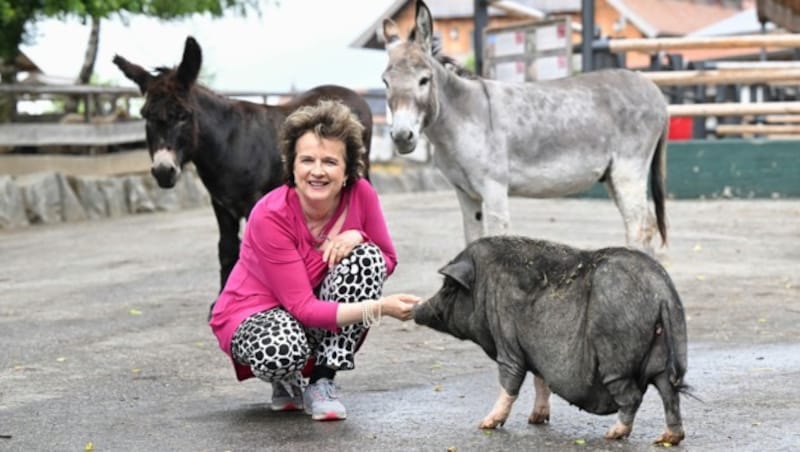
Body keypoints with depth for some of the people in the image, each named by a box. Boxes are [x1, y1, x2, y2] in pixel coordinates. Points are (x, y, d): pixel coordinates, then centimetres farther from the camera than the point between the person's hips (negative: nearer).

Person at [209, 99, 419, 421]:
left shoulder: (361, 195, -16)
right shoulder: (270, 217, -29)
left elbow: (387, 260, -1)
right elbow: (303, 307, -31)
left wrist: (356, 237, -25)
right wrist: (379, 308, -43)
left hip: (322, 313, 5)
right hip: (254, 313, -5)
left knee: (366, 258, -23)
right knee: (282, 351, -40)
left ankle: (322, 383, -14)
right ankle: (286, 384, 2)